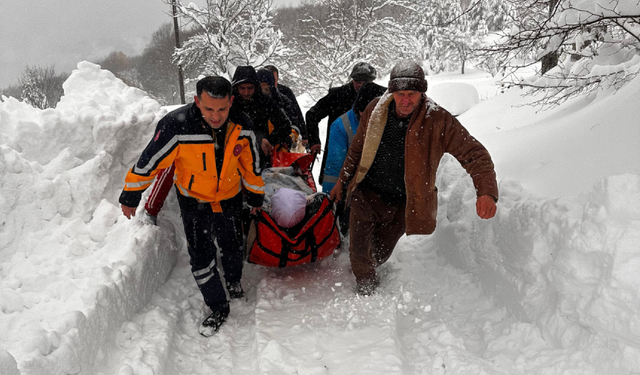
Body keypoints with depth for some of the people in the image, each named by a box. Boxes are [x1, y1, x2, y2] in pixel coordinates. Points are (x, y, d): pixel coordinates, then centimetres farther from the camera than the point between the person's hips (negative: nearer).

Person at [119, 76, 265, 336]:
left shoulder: (242, 125, -19)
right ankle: (218, 308, 21)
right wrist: (130, 196, -8)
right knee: (201, 258, -3)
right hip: (194, 203, -2)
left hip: (230, 199, 2)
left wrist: (256, 196, 10)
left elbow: (251, 163, -1)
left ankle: (233, 281, 51)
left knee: (233, 250, 17)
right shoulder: (176, 126, -30)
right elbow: (149, 162, -17)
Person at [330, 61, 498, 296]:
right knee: (360, 249, -3)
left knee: (381, 253, 14)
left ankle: (369, 270, 50)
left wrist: (486, 191, -34)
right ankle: (365, 286, 29)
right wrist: (343, 180, 17)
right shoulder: (375, 110, -8)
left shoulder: (438, 121, -17)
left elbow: (474, 154, -17)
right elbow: (358, 148, 9)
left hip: (402, 203, -1)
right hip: (366, 192, 1)